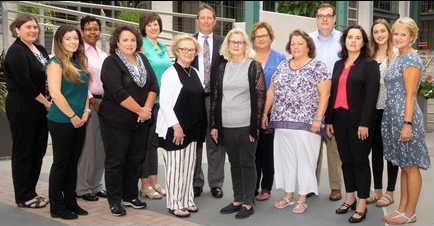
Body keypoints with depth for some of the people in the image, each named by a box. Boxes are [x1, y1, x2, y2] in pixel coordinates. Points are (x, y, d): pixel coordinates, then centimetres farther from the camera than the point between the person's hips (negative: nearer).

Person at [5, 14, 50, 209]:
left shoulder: (40, 50, 13)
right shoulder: (16, 52, -11)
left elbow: (48, 77, 16)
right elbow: (24, 82, -18)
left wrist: (48, 102, 2)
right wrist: (46, 102, -13)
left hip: (40, 108, 8)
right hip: (22, 110, -8)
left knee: (38, 150, 12)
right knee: (23, 152, 1)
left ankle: (30, 192, 24)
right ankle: (23, 198, 12)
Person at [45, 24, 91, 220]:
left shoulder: (79, 62, 13)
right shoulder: (56, 63, -10)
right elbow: (55, 94, -18)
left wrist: (85, 111, 3)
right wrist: (72, 116, -14)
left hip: (79, 121, 7)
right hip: (61, 121, -7)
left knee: (73, 162, 13)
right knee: (61, 163, 1)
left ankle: (70, 202, 25)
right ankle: (57, 207, 12)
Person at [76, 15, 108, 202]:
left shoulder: (103, 54, 18)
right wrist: (93, 101, -13)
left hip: (103, 102, 7)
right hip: (87, 102, -7)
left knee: (100, 146, 9)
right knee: (86, 146, -5)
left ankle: (95, 185, 20)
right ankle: (82, 188, 7)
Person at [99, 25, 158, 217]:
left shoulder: (142, 60, 10)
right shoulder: (111, 63, -10)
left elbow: (153, 85, 5)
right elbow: (119, 93, -19)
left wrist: (147, 108, -9)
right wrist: (140, 110, -15)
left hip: (140, 122, 6)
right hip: (116, 122, -6)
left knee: (135, 160, 13)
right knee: (115, 161, 3)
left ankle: (130, 196, 27)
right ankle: (114, 201, 15)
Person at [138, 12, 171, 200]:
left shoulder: (163, 48, 16)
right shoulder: (142, 46, -7)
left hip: (161, 100, 7)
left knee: (154, 142, 12)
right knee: (145, 141, -1)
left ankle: (153, 182, 19)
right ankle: (145, 186, 6)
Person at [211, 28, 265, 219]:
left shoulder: (254, 66, -2)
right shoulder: (222, 68, 11)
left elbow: (260, 96, -6)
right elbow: (215, 96, 12)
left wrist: (254, 126, -11)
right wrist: (214, 124, 7)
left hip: (246, 126, -4)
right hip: (226, 126, 4)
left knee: (247, 164, 3)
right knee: (234, 164, 12)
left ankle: (248, 203, 12)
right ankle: (237, 200, 23)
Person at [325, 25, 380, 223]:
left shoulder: (370, 64, -3)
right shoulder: (339, 64, 15)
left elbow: (371, 95, -11)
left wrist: (364, 123, -18)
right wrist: (329, 119, 9)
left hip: (358, 120, -5)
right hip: (339, 119, 6)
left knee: (360, 161, 1)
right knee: (346, 160, 12)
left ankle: (362, 206, 9)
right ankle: (350, 198, 25)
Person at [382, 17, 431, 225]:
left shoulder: (411, 59, -12)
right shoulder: (399, 58, 16)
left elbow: (410, 95, -17)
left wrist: (407, 124, -21)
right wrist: (397, 122, 17)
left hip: (404, 117, -9)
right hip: (393, 117, 9)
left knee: (410, 166, 1)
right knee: (403, 166, 14)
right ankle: (402, 209, 22)